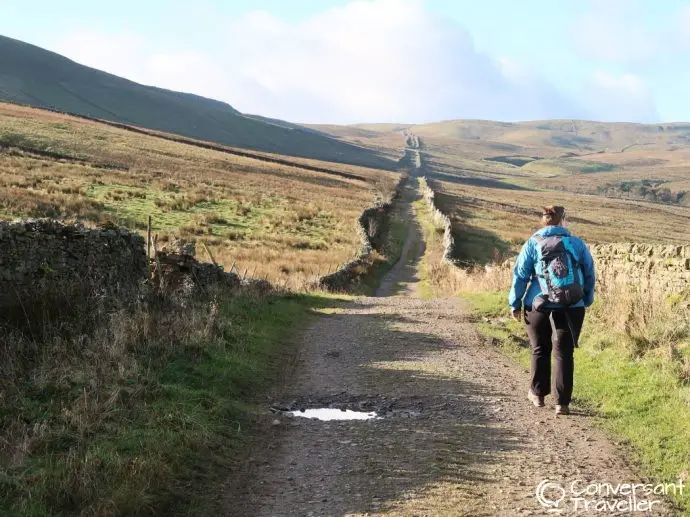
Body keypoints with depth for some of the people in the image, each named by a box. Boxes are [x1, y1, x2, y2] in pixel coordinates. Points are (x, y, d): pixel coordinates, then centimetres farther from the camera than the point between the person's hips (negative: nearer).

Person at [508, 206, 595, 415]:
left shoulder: (533, 243, -1)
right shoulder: (577, 244, 2)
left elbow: (520, 275, -2)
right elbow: (590, 274, 8)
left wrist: (515, 304, 4)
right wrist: (587, 300, 19)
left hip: (539, 306, 0)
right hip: (572, 309, 0)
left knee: (540, 350, 17)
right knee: (564, 353, 5)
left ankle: (538, 394, 27)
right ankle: (562, 402, 2)